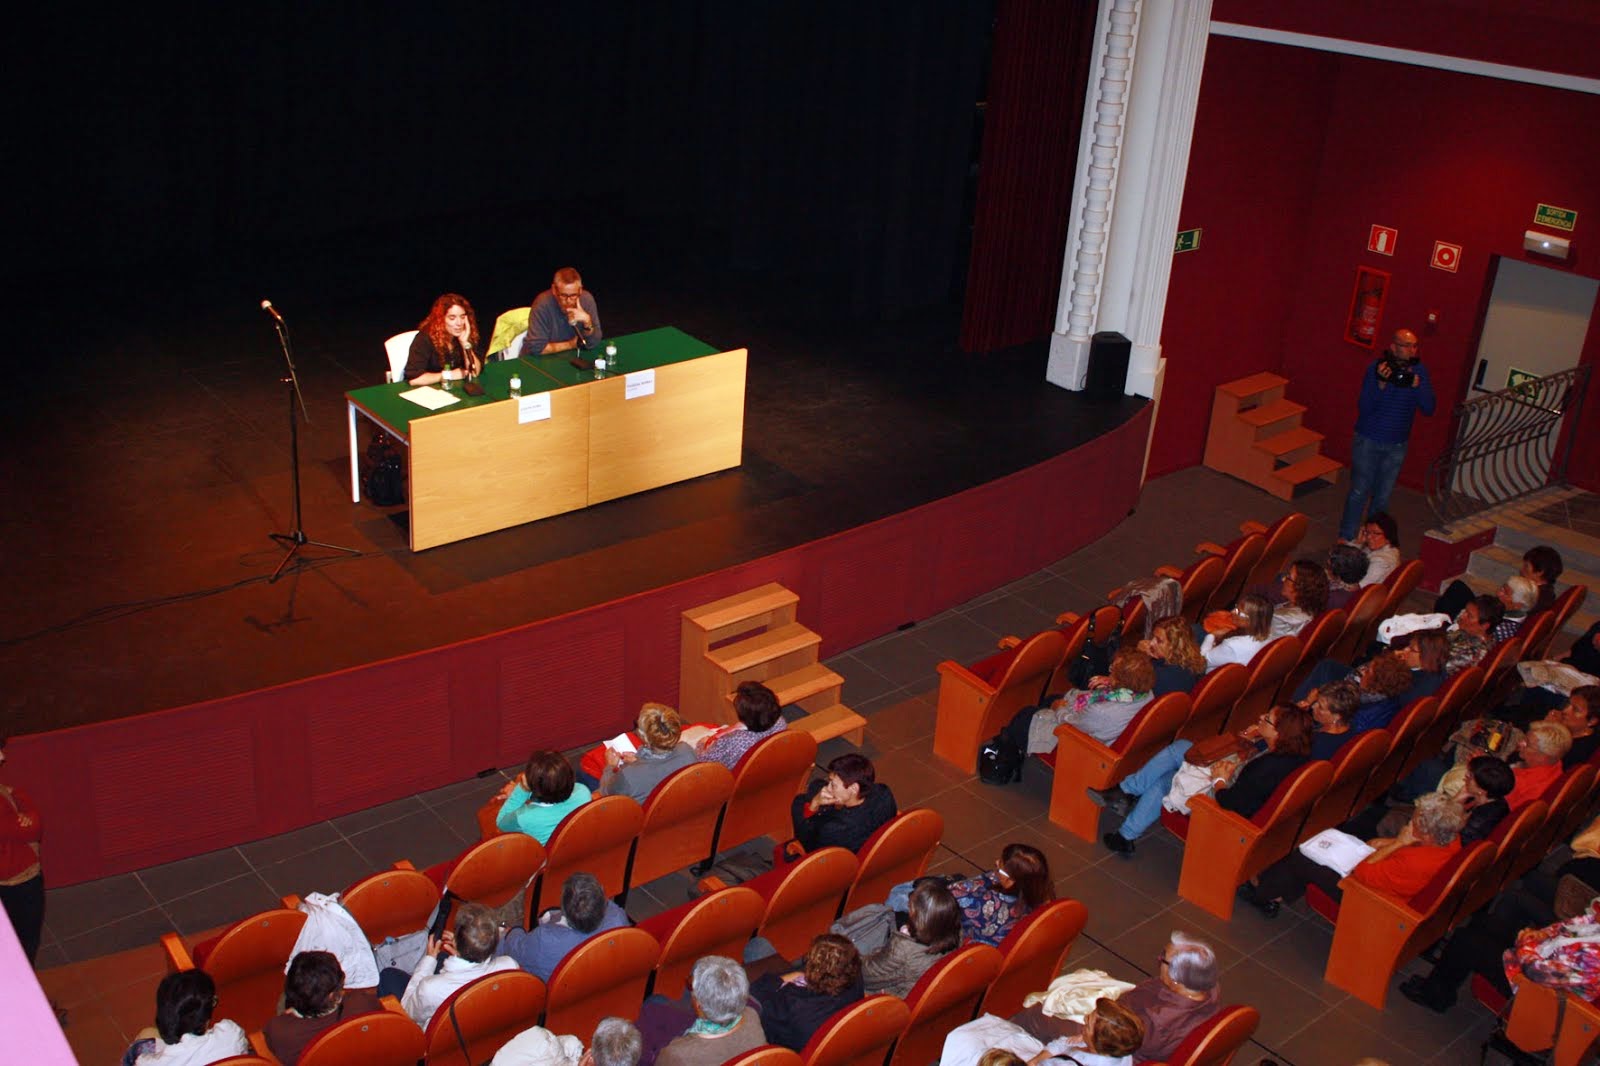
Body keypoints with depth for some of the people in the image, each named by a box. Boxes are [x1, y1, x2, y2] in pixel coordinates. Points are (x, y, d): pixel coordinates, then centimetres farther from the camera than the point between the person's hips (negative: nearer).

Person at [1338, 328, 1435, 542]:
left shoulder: (1419, 370, -4)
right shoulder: (1376, 367, -14)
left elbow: (1429, 408, -8)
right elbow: (1364, 407, -18)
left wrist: (1417, 385, -24)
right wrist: (1381, 384, -33)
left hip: (1396, 445, 3)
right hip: (1368, 441, -3)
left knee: (1383, 496, 12)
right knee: (1359, 492, 4)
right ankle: (1346, 538, 16)